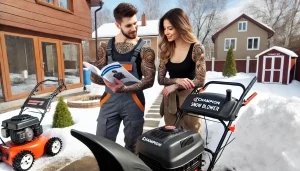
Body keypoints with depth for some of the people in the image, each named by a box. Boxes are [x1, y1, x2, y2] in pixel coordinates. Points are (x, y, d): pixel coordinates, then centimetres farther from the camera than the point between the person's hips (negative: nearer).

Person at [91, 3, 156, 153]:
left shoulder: (144, 50, -2)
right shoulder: (105, 48, 6)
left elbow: (149, 80, -9)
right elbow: (94, 77, 8)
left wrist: (126, 88, -24)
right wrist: (109, 81, -13)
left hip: (133, 101, -1)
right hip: (109, 100, 2)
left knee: (132, 145, 12)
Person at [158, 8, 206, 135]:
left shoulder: (196, 48, -12)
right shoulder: (166, 49, 0)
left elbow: (200, 80, -13)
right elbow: (160, 79, 0)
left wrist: (174, 86, -17)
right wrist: (177, 80, -18)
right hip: (170, 100, 4)